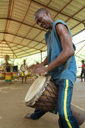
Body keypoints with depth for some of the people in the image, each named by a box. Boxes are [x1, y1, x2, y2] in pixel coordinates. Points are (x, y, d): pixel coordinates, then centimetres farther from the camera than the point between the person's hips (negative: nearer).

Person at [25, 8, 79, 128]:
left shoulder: (59, 26, -10)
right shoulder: (48, 35, 17)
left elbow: (69, 51, -24)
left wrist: (46, 68, -23)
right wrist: (41, 64, 6)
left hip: (65, 73, -9)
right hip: (54, 73, 9)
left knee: (64, 112, -21)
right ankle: (35, 115, 49)